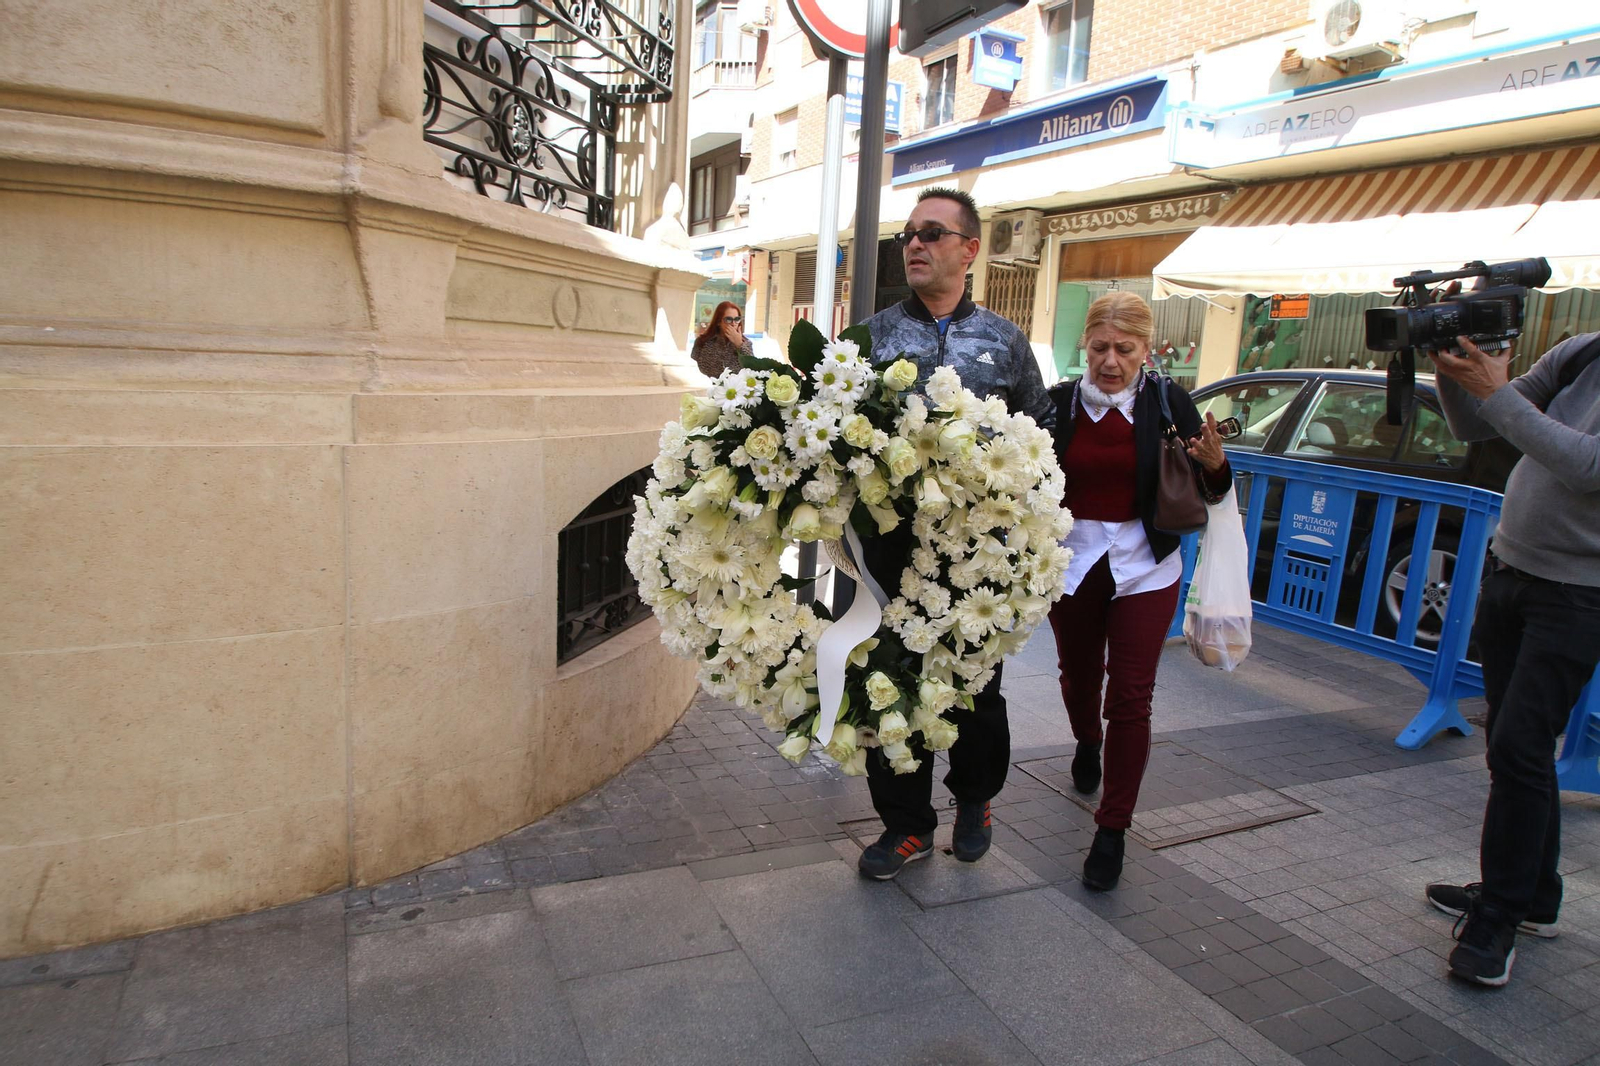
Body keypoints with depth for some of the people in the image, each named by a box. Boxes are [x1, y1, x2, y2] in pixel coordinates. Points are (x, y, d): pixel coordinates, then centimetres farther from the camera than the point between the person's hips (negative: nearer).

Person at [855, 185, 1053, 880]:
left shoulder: (1003, 340, 9)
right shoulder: (874, 334, 7)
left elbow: (1039, 429, 14)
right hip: (893, 541, 0)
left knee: (977, 684, 12)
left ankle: (974, 798, 37)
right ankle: (907, 824, 23)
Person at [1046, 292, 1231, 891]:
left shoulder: (1168, 403, -7)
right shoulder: (1060, 403, -4)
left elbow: (1207, 495, -4)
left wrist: (1214, 465, -24)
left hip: (1143, 567, -2)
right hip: (1072, 561, 2)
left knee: (1130, 699, -2)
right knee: (1078, 674, 20)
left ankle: (1112, 831, 11)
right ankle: (1087, 745, 54)